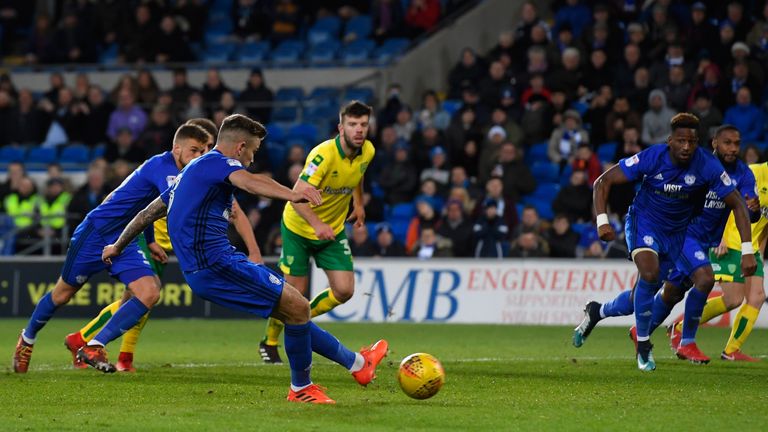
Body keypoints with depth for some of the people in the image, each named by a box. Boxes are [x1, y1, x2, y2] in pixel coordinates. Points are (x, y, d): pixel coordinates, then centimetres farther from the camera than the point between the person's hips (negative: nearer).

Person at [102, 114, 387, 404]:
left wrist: (117, 247, 44)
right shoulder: (218, 162, -8)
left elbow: (148, 213, 31)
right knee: (298, 308, -9)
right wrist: (291, 194, -51)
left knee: (293, 310, 16)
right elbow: (249, 182, -32)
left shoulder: (191, 171, 22)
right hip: (217, 264, -10)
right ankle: (300, 388, 6)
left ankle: (355, 362, 22)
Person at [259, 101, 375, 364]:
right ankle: (269, 342, 25)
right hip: (298, 227, -6)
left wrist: (358, 204, 15)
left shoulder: (367, 152, -9)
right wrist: (318, 224, -51)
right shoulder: (324, 155, -30)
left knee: (344, 291, -6)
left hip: (333, 230, 6)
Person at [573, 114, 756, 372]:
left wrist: (747, 251, -21)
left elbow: (737, 204, -13)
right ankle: (643, 346, -11)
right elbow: (603, 181, -15)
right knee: (649, 272, -30)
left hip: (679, 232, 4)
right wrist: (602, 220, -28)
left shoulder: (708, 166, -20)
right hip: (644, 222, -4)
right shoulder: (651, 158, -23)